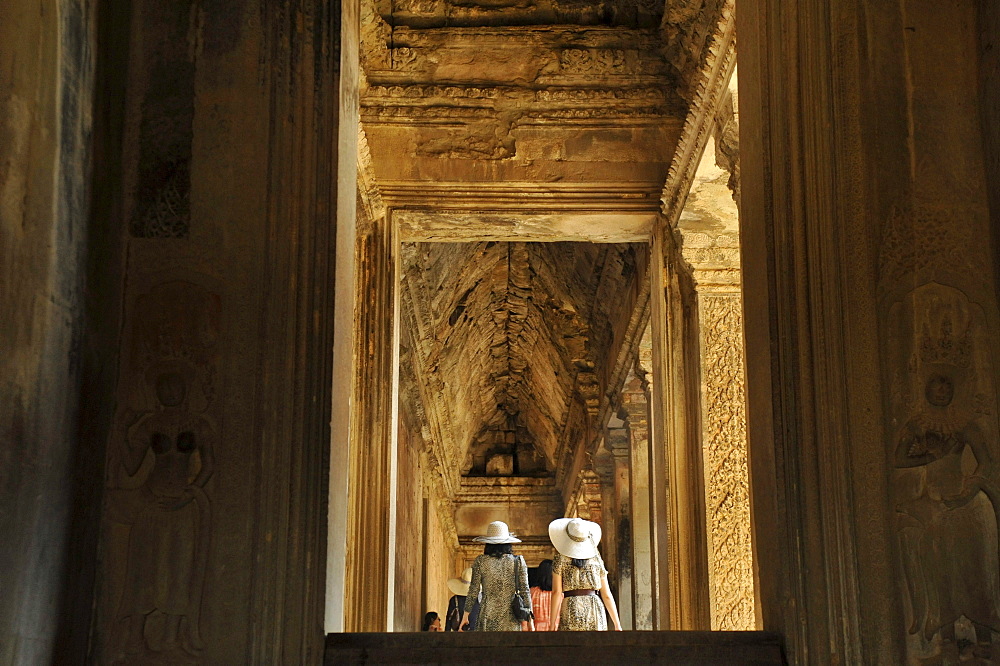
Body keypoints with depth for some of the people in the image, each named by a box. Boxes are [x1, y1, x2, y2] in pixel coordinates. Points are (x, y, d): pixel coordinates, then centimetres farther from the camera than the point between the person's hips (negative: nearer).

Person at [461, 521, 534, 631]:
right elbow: (525, 591, 4)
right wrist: (529, 619, 10)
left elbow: (473, 591, 2)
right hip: (510, 621, 1)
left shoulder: (480, 561, 0)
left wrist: (465, 615, 11)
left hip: (487, 618, -1)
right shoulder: (518, 561, 3)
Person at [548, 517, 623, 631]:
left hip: (570, 611, -2)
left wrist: (552, 625, -1)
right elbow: (607, 595, 11)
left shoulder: (561, 560, 4)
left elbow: (556, 593, -1)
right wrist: (617, 624, 14)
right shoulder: (596, 559, 11)